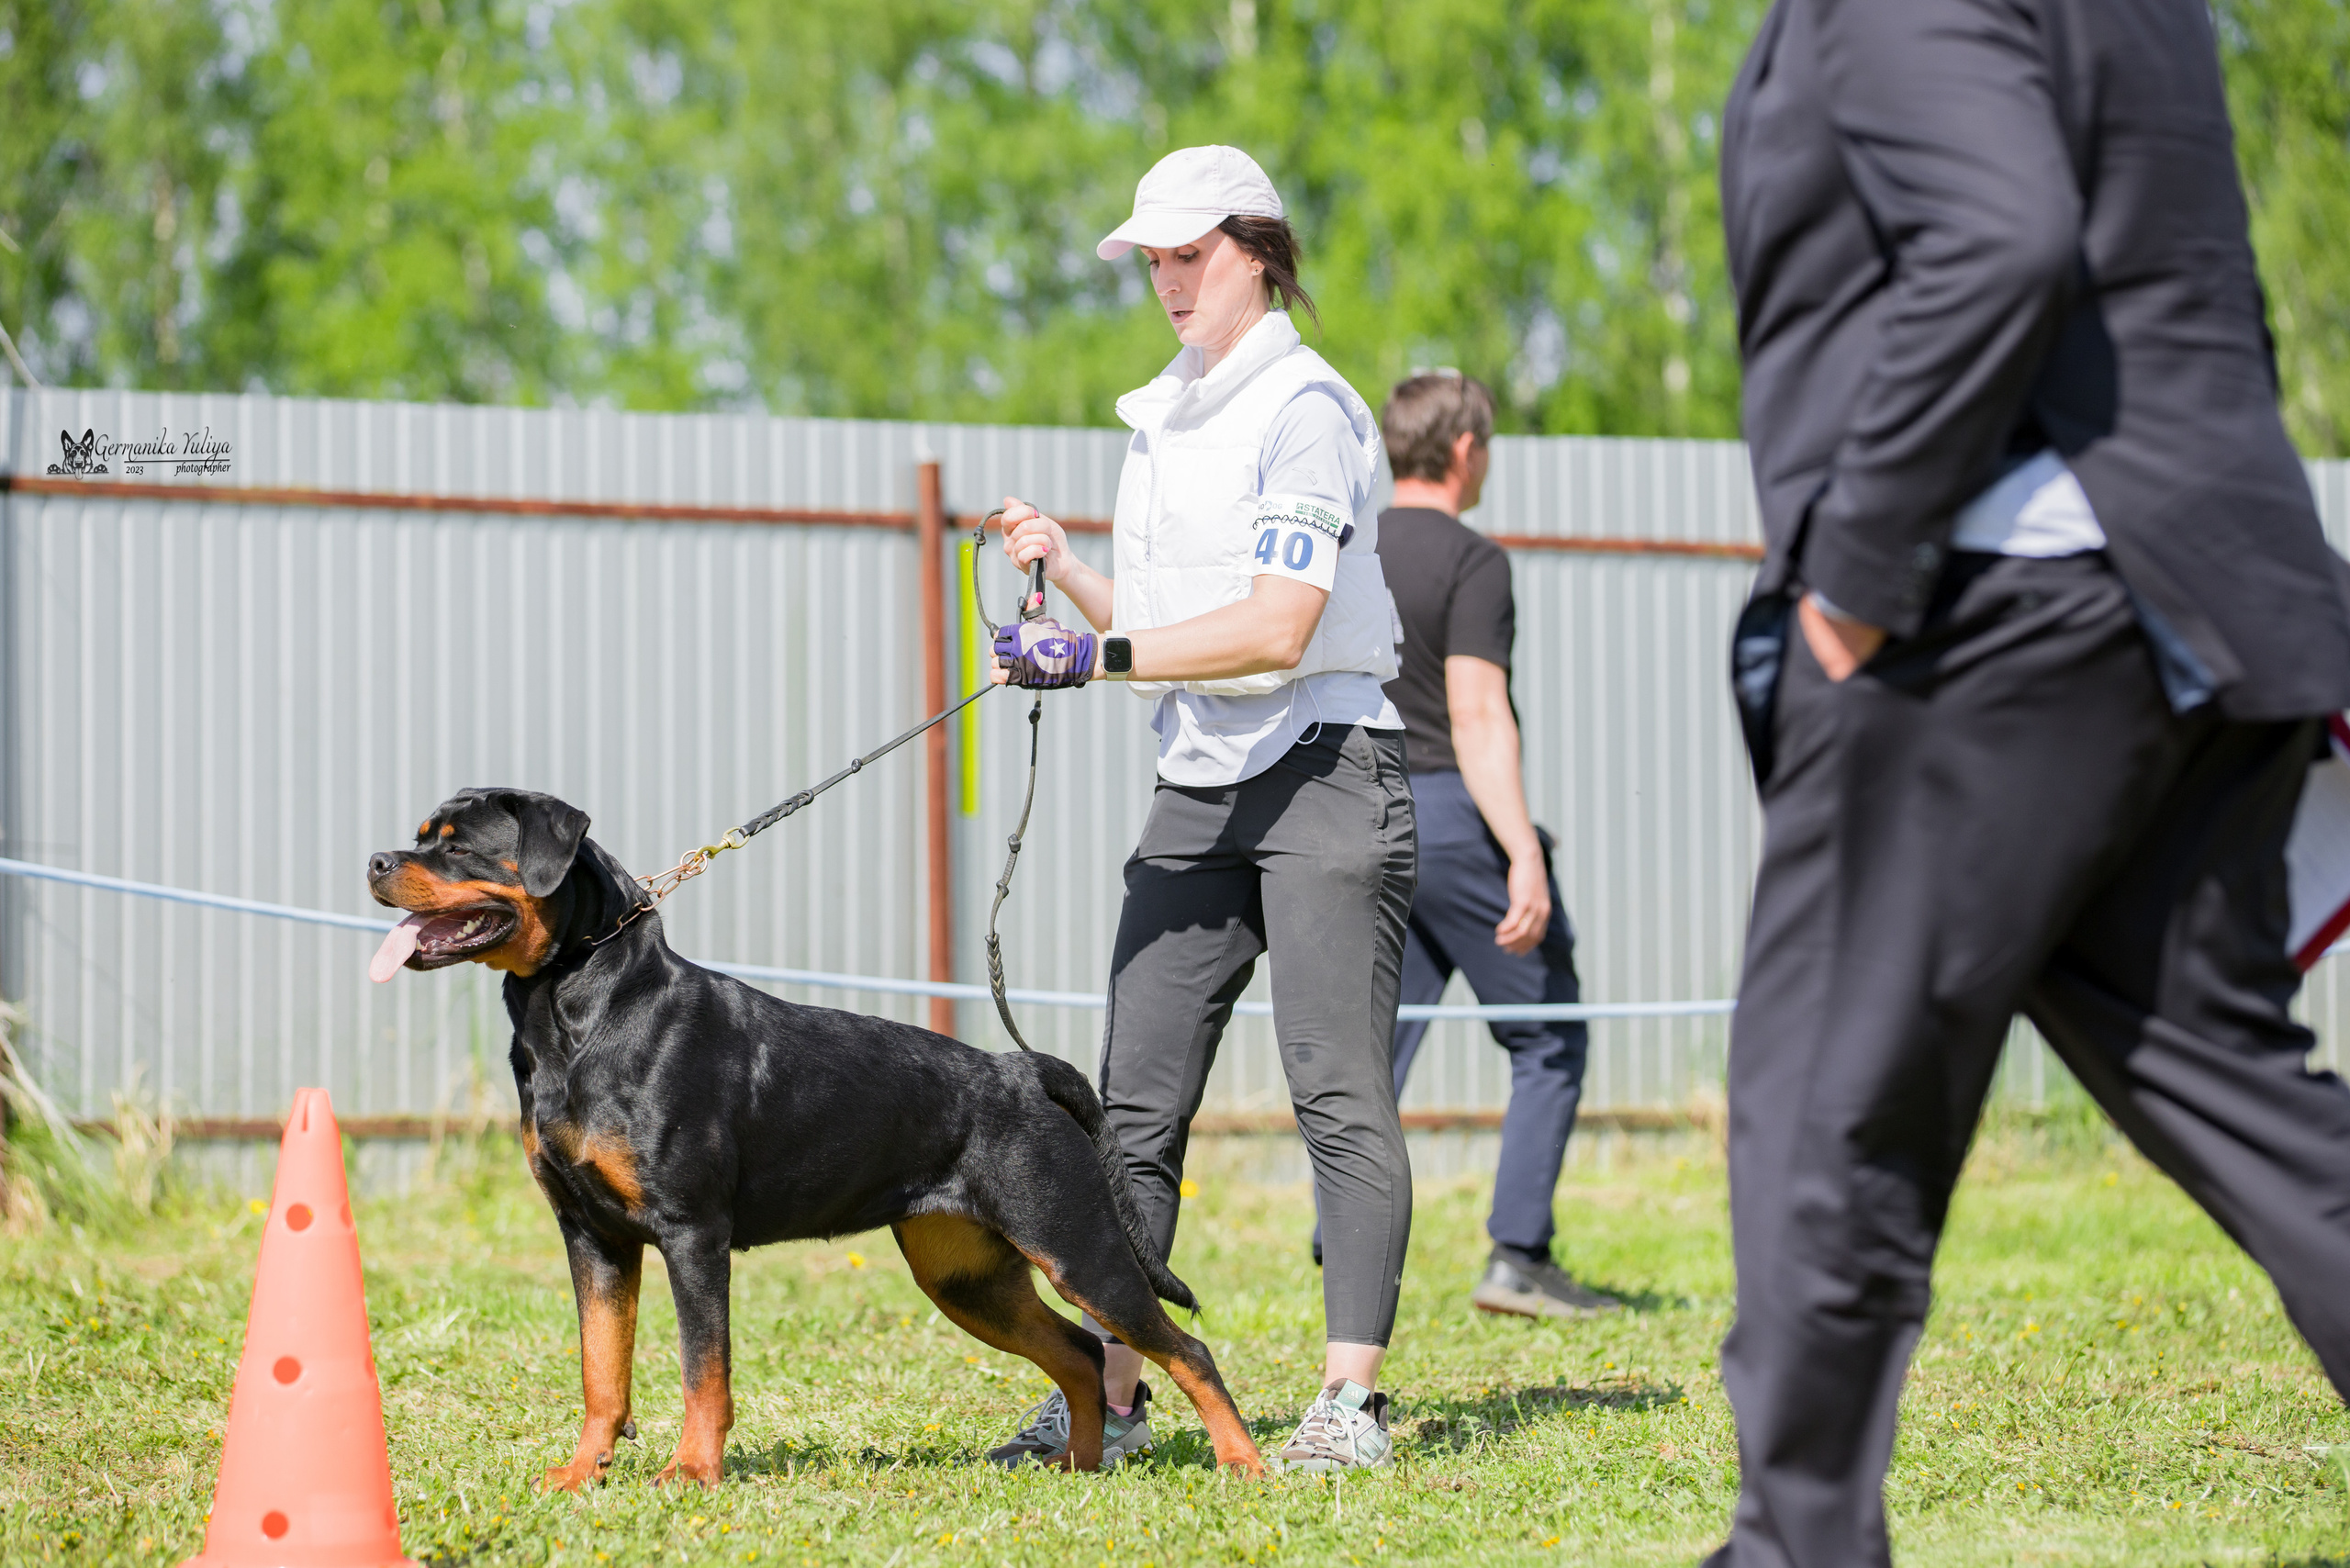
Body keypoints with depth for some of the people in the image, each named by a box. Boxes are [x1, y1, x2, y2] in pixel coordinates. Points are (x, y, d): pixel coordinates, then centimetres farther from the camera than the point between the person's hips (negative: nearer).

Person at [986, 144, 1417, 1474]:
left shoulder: (1304, 406, -9)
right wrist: (1069, 574, 6)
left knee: (1340, 1095, -10)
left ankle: (1354, 1397, -10)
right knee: (1136, 1102, 3)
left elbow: (1277, 627, -19)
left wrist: (1097, 657, -21)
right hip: (1196, 790, 8)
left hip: (1323, 773, -8)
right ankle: (1110, 1394, 5)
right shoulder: (1160, 422, 18)